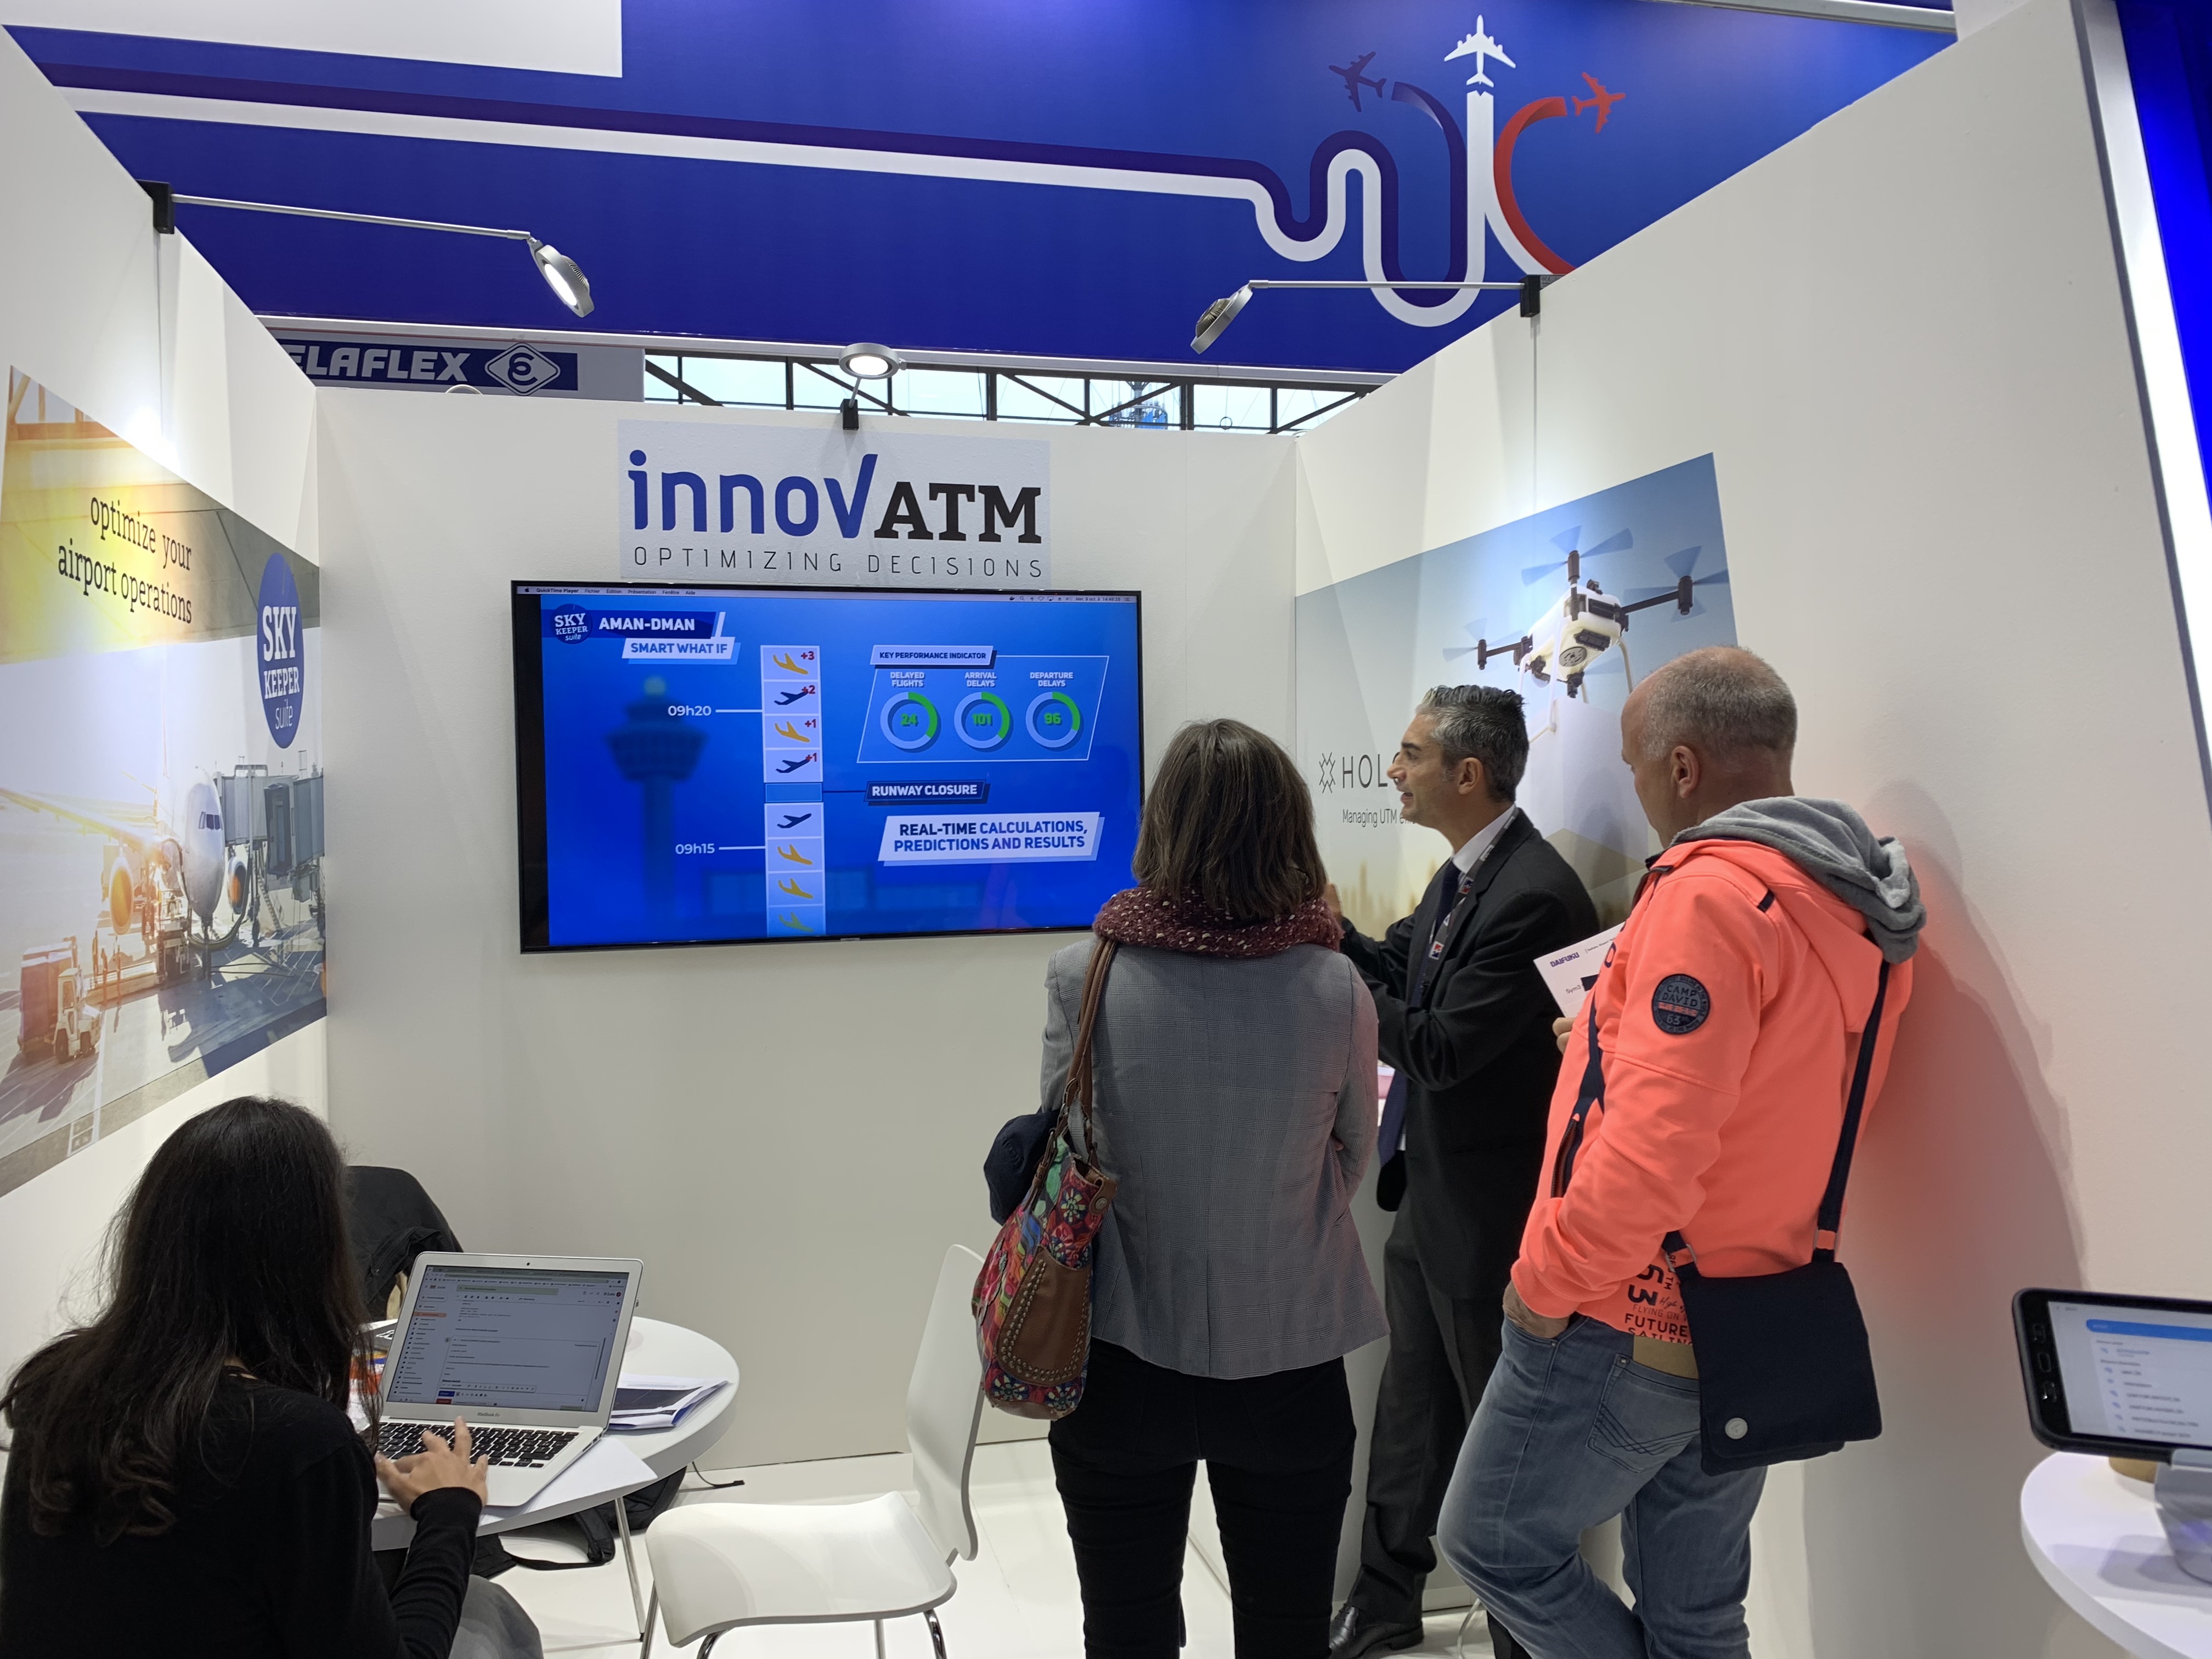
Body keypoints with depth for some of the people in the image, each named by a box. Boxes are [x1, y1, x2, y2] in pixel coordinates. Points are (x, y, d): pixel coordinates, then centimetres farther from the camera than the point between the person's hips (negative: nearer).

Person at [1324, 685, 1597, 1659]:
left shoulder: (1535, 895, -26)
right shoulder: (1463, 873, 5)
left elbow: (1440, 1047, -26)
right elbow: (1397, 973, 10)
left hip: (1487, 1213, -9)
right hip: (1430, 1195, 9)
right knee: (1411, 1407, 22)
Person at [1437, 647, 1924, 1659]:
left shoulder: (1711, 890, -22)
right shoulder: (1863, 908, 6)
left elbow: (1654, 1147, -29)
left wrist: (1547, 1283, -15)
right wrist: (1613, 1039, 15)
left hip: (1626, 1323, -8)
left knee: (1491, 1541, 11)